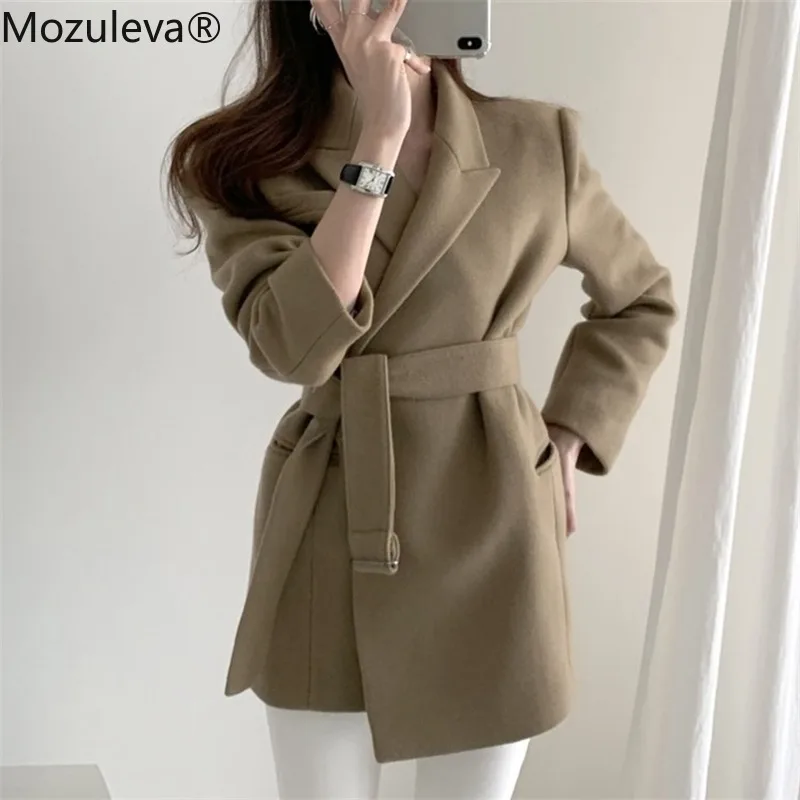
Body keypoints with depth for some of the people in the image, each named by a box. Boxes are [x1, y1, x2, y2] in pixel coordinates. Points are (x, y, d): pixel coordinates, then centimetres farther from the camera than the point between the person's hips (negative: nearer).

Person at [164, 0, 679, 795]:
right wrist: (380, 138, -21)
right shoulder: (249, 162, -5)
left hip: (490, 530, 1)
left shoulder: (537, 142, -2)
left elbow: (642, 298, 13)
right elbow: (292, 345, -22)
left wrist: (565, 439, 3)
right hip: (332, 540, 0)